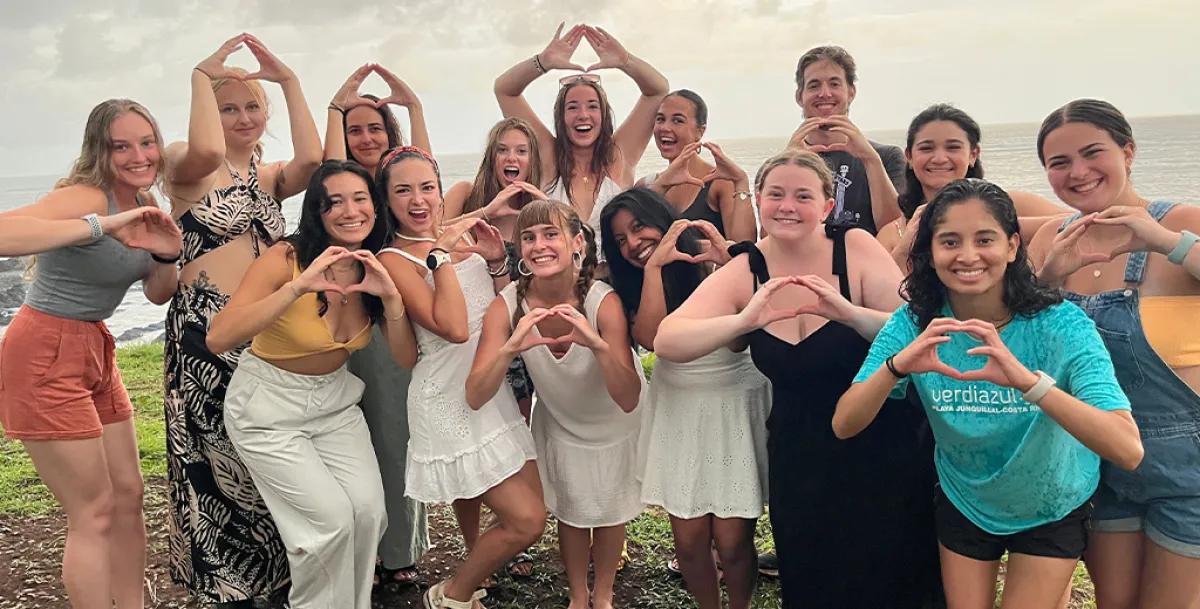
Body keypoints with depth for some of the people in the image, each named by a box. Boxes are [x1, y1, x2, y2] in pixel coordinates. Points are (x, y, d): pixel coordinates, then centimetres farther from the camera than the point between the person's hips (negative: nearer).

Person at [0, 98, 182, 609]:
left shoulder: (143, 204, 4)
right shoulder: (85, 197, -20)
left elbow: (159, 295, 12)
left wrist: (167, 255, -8)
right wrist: (102, 226, -43)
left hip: (94, 352, 9)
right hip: (44, 357, -9)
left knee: (128, 495, 13)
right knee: (94, 513, -2)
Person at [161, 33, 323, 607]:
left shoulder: (271, 176, 14)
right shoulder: (185, 163, -1)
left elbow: (311, 159, -9)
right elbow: (207, 152, -27)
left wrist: (289, 80, -7)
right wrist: (202, 74, -14)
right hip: (206, 330, -5)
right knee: (222, 461, 6)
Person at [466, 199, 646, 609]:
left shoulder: (603, 302, -33)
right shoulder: (508, 305, -26)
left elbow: (628, 400, -36)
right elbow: (475, 397, -30)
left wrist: (599, 346, -53)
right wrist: (509, 349, -48)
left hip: (614, 423, -1)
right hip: (559, 423, 1)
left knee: (609, 512, 17)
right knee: (571, 512, 16)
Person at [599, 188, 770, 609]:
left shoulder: (713, 264, -8)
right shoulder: (636, 286, 4)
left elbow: (737, 339, -22)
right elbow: (650, 338, -18)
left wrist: (728, 266, -26)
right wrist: (654, 266, -20)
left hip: (736, 406, -3)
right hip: (679, 413, 3)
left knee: (731, 543, -3)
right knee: (690, 542, 3)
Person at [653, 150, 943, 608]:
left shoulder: (856, 248, -13)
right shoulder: (743, 273, -8)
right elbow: (666, 343, -20)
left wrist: (849, 313, -36)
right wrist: (744, 321, -37)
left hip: (885, 450, -2)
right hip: (800, 459, 2)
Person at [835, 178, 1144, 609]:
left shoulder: (1061, 325, -26)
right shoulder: (913, 325, -19)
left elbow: (1128, 450, -37)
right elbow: (844, 426, -26)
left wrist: (1028, 380, -51)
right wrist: (897, 365, -44)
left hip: (1051, 511, -2)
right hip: (962, 504, 2)